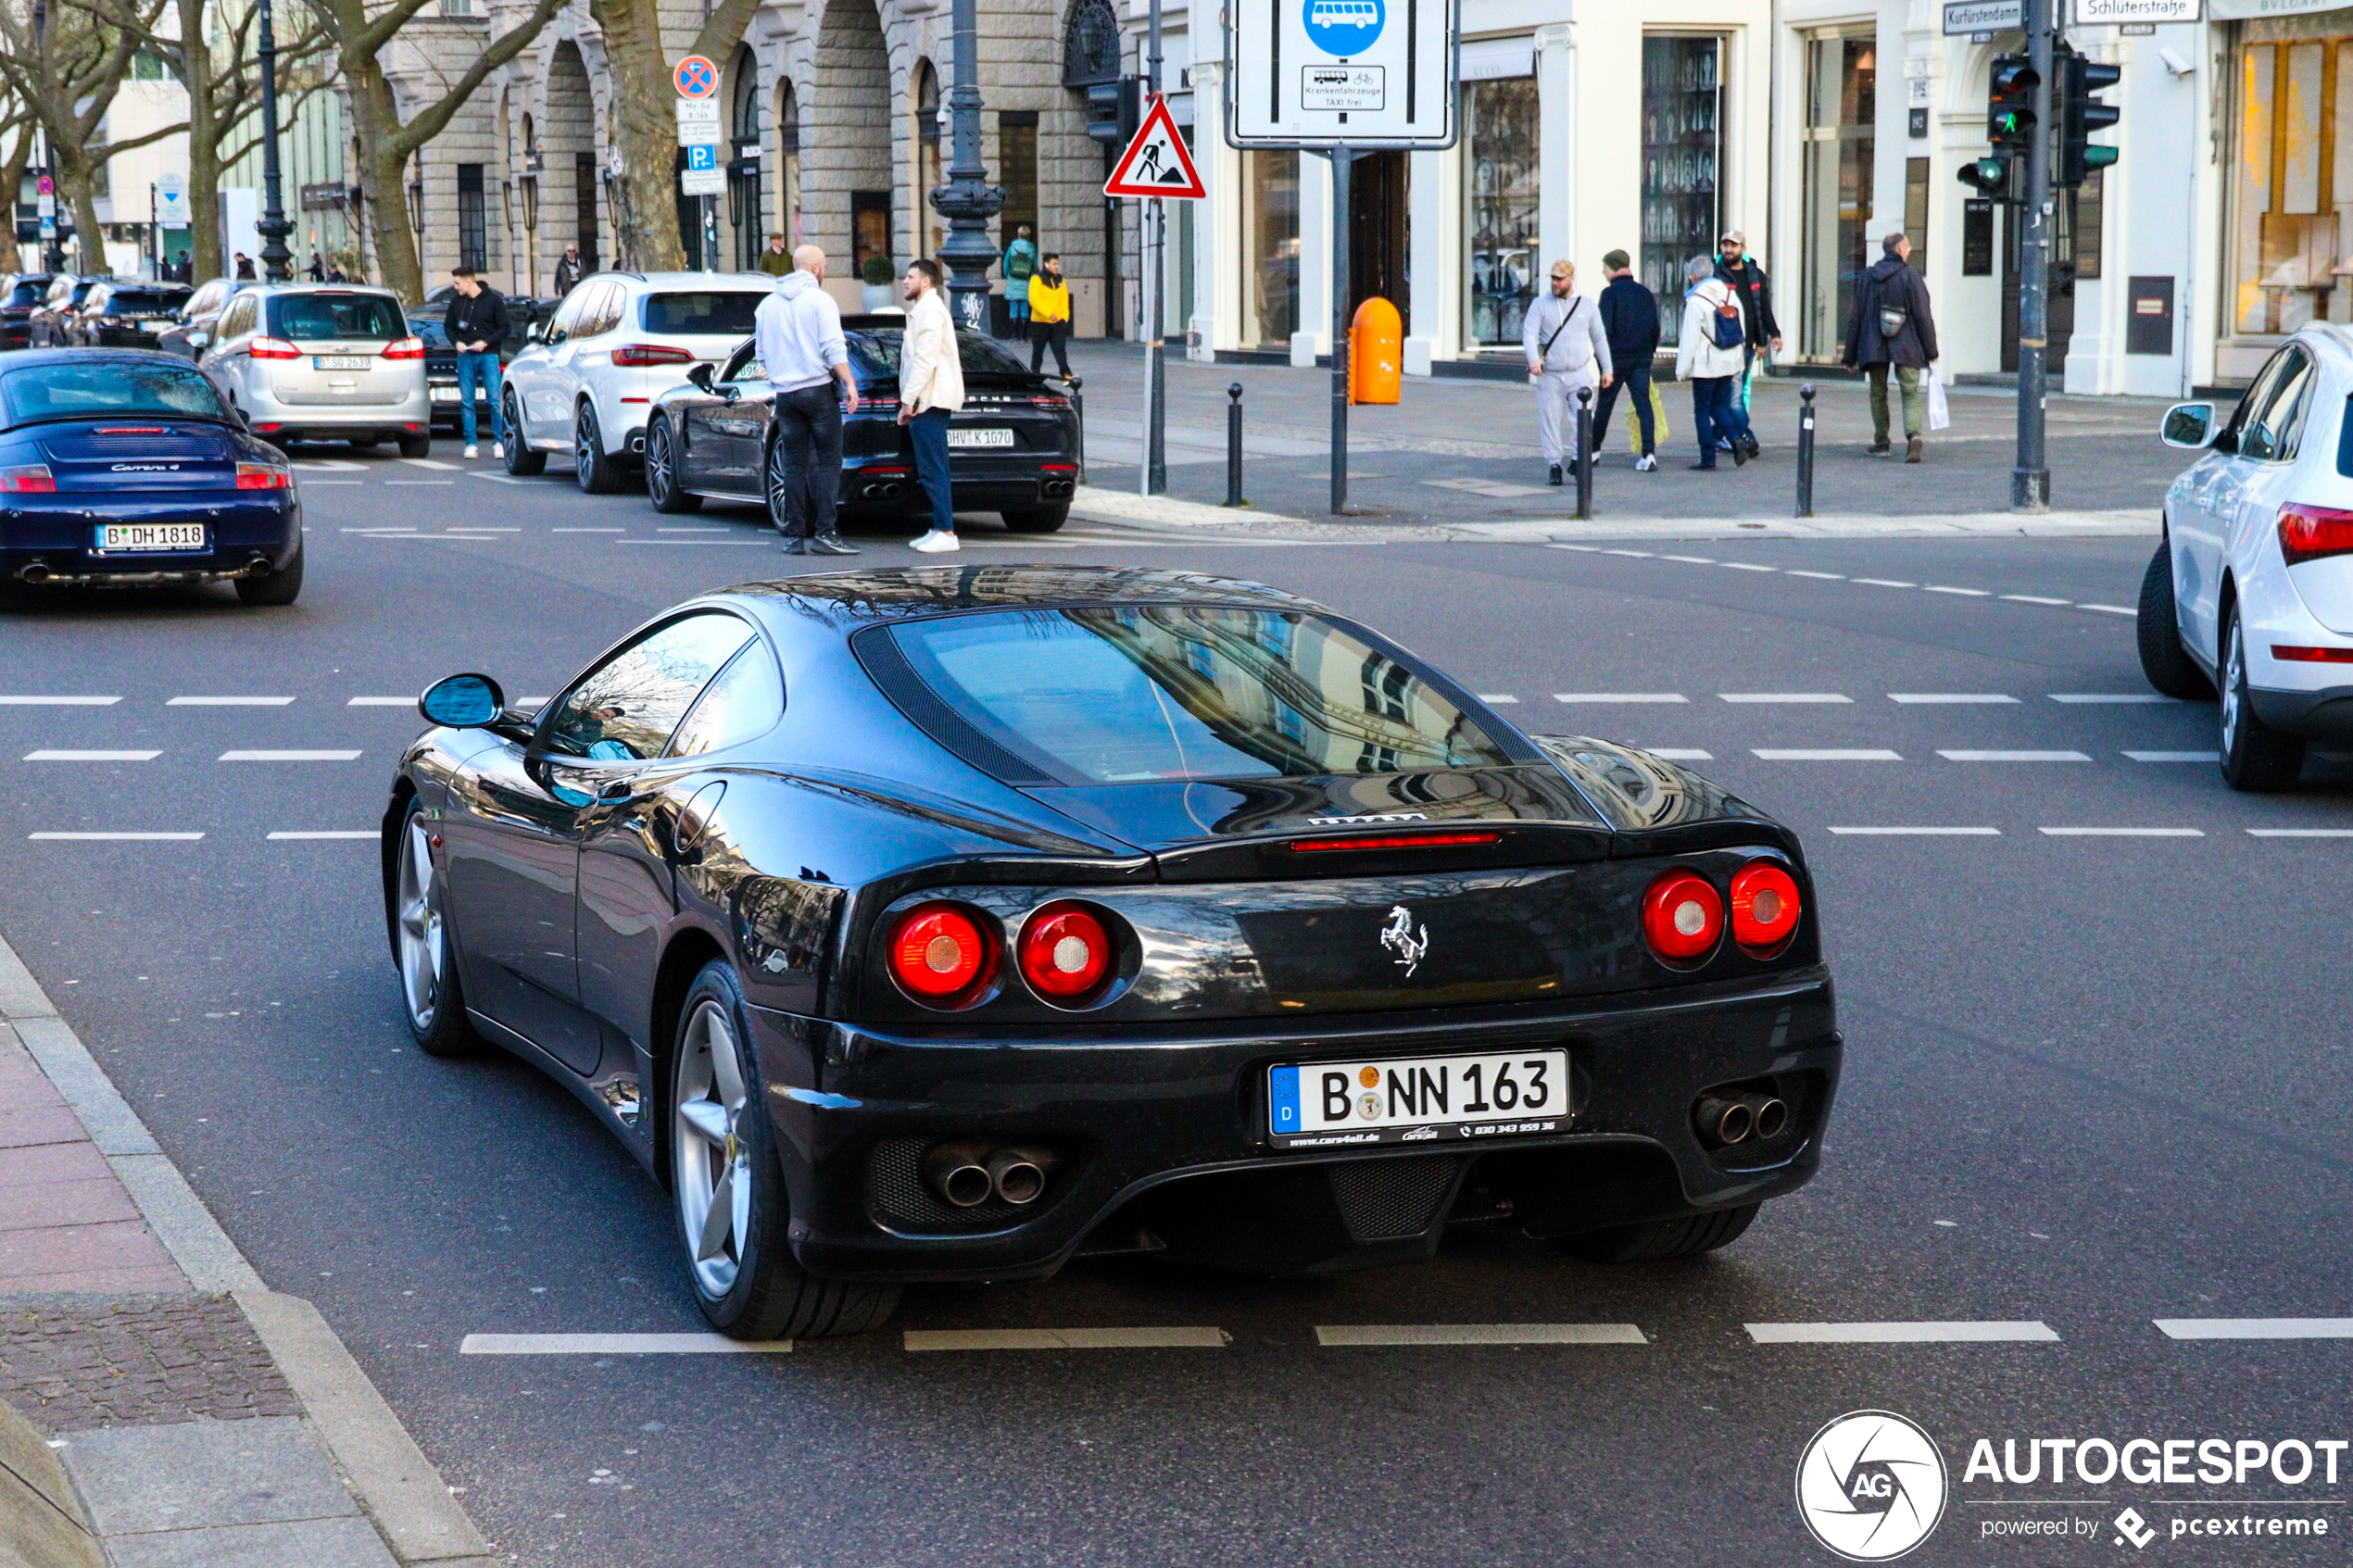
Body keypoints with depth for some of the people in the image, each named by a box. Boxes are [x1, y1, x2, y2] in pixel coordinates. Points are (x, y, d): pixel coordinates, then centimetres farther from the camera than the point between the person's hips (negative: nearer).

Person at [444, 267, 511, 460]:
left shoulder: (493, 300, -2)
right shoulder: (456, 302, 7)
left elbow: (504, 327, 0)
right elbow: (448, 326, 17)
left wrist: (486, 342, -12)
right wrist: (456, 342, -2)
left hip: (488, 355, -3)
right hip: (465, 357, 3)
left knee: (495, 400, -8)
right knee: (466, 402, 1)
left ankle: (499, 442, -1)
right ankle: (470, 443, 6)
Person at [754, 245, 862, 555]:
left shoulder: (767, 305, 12)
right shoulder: (819, 300, -6)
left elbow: (761, 354, 17)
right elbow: (833, 348, -13)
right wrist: (850, 383, -10)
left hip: (785, 392, 5)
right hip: (819, 389, -5)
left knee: (794, 465, 7)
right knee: (829, 462, -4)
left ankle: (794, 535, 4)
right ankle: (824, 533, -12)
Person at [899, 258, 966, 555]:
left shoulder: (929, 310, -11)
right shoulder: (922, 310, 23)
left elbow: (925, 360, -20)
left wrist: (908, 400, -21)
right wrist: (910, 400, 21)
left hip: (931, 401, -11)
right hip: (928, 401, 11)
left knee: (932, 470, -13)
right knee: (931, 471, 11)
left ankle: (946, 533, -16)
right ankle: (939, 529, 12)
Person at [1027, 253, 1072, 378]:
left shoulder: (1060, 280, 10)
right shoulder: (1037, 279, -6)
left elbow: (1064, 301, 10)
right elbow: (1034, 300, -16)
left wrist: (1064, 318, -3)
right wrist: (1049, 314, -23)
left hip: (1057, 322, 3)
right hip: (1040, 322, -3)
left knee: (1060, 350, -7)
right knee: (1037, 351, 8)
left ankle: (1066, 374, -13)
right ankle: (1034, 375, 21)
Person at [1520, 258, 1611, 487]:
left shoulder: (1586, 305, 9)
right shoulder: (1540, 305, 4)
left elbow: (1599, 339, 16)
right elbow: (1529, 333, -7)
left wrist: (1606, 369, 14)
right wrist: (1533, 358, -27)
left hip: (1579, 375, 0)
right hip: (1550, 376, 0)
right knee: (1550, 421, 0)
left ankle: (1578, 460, 1)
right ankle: (1554, 465, 7)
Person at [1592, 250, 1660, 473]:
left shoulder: (1610, 293, -9)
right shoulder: (1645, 293, 8)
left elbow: (1605, 328, -14)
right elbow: (1655, 327, 9)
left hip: (1616, 358, -4)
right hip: (1641, 359, 4)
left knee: (1604, 405, 11)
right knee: (1643, 404, -3)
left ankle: (1593, 449, 23)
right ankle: (1649, 453, -16)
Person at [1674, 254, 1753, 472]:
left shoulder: (1696, 301, -14)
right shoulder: (1730, 295, 7)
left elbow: (1689, 339, -14)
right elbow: (1741, 332, 13)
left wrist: (1682, 370, -7)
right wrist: (1737, 366, 19)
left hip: (1705, 365, -6)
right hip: (1729, 364, 6)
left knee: (1702, 410, 3)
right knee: (1719, 405, 16)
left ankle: (1708, 458, 3)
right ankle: (1736, 438, -7)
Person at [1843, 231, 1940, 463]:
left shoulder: (1868, 278, 7)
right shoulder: (1910, 277, -5)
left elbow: (1855, 317, 9)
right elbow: (1923, 316, -7)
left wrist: (1851, 355, 14)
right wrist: (1931, 351, -1)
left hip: (1873, 348, 3)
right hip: (1906, 348, -3)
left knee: (1878, 395, 16)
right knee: (1910, 394, 0)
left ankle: (1881, 442, 16)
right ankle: (1913, 434, -23)